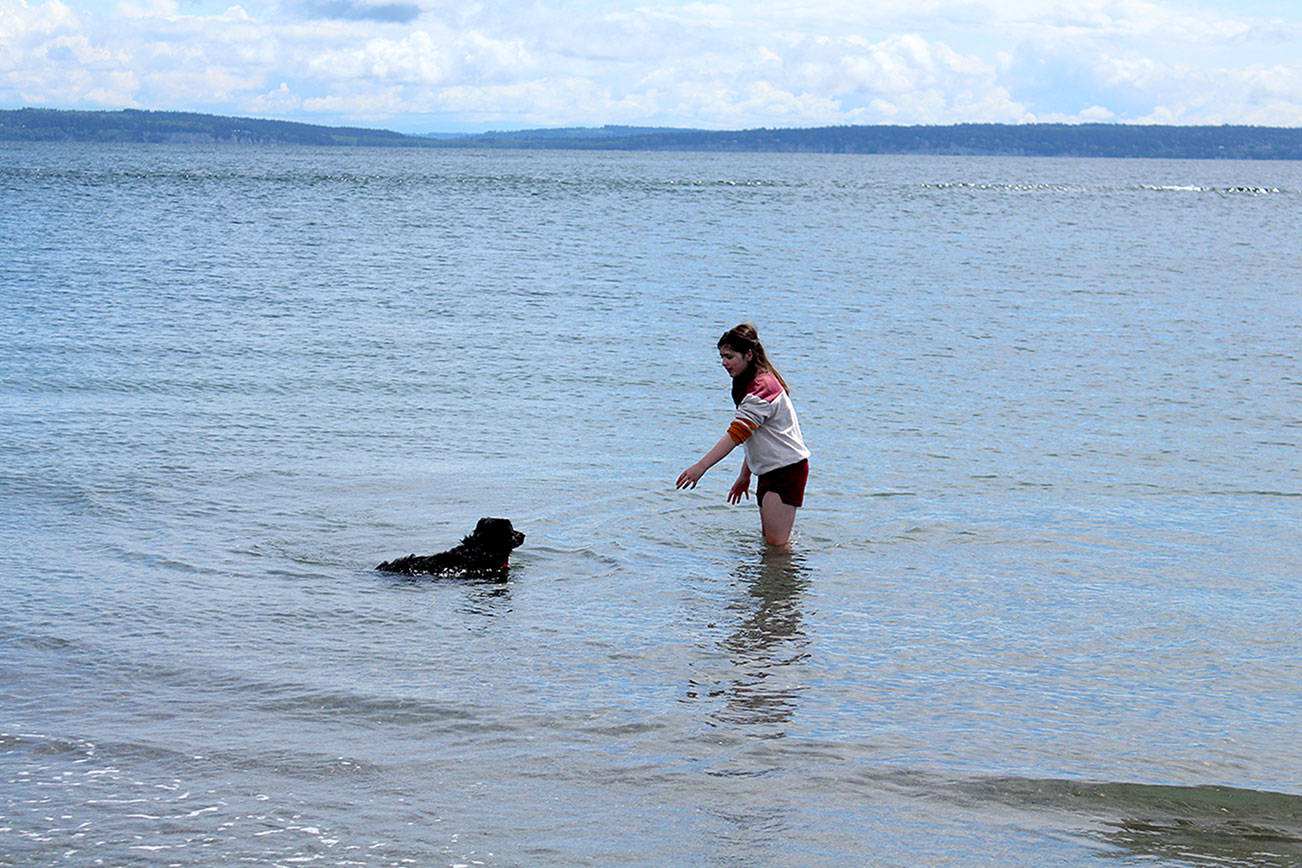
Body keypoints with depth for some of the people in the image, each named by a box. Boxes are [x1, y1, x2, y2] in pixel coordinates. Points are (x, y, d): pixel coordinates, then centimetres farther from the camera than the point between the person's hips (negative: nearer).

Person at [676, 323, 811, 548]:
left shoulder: (762, 388, -20)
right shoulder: (754, 384, 14)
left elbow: (737, 433, -28)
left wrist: (701, 467, -33)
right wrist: (744, 476, 20)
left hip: (787, 470, -11)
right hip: (772, 470, 11)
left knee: (776, 544, -11)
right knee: (768, 539, 13)